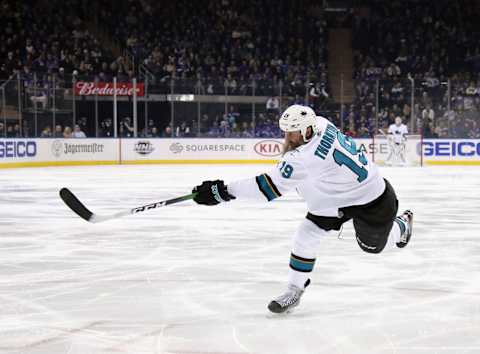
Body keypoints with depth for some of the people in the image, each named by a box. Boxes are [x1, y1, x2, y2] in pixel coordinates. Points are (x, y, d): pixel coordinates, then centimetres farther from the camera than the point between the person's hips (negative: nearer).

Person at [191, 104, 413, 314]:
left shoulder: (305, 158, -39)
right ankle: (294, 290, 10)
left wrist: (223, 191, -38)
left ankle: (402, 225, 52)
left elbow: (269, 186, -39)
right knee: (304, 237, -2)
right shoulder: (321, 124, -14)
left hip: (370, 201, -9)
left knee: (373, 245, 20)